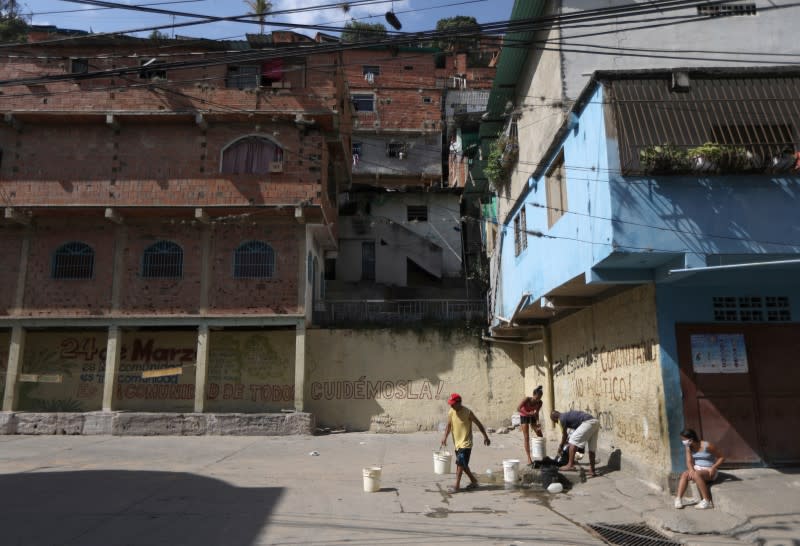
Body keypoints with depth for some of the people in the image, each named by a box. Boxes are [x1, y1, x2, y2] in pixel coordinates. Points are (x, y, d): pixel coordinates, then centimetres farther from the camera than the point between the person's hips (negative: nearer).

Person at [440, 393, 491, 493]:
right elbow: (448, 426, 5)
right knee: (463, 464, 14)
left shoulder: (467, 412, -15)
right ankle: (474, 481, 30)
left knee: (460, 464, -12)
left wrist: (485, 437, -3)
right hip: (457, 443, 6)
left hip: (466, 443, -6)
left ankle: (457, 486, -8)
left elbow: (479, 424, -6)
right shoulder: (450, 413, -1)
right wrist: (445, 437, -10)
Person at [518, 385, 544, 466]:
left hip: (532, 417, 5)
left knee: (540, 436, 1)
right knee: (526, 437, -12)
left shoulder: (539, 402, -18)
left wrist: (537, 422, -23)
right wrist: (528, 413, -40)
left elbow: (537, 413, -9)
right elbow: (518, 409, -30)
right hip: (524, 417, -5)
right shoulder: (527, 399, -30)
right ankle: (529, 458, -11)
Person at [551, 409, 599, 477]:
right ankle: (592, 470, 17)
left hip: (587, 423, -9)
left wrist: (561, 446, 25)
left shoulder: (562, 418, 2)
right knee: (591, 448, 14)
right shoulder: (568, 415, 28)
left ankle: (570, 465, -5)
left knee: (573, 441, -2)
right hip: (595, 422, 9)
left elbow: (564, 435, 10)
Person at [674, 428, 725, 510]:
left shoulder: (707, 446, -16)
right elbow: (689, 462, -3)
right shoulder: (688, 448, 2)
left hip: (709, 471, -5)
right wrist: (691, 469, -25)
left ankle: (707, 501, -27)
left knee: (696, 475, -36)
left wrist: (713, 467, -21)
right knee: (685, 474, -24)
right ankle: (679, 499, -25)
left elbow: (721, 458, -7)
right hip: (697, 469, 5)